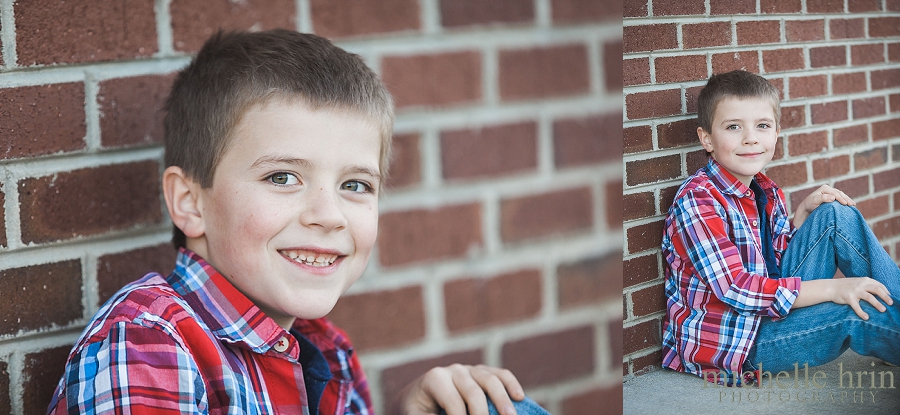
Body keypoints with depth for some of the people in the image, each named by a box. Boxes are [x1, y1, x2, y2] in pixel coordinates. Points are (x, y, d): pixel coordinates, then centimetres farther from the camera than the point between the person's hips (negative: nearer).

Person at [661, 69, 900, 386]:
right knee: (856, 313, -24)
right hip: (724, 344, -8)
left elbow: (777, 260, 15)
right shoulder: (697, 200, -19)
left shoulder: (765, 192, 7)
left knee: (837, 215, -1)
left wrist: (804, 212, -1)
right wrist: (832, 289, -27)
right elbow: (735, 289, -26)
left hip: (768, 309, 8)